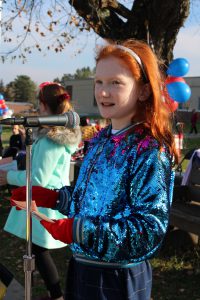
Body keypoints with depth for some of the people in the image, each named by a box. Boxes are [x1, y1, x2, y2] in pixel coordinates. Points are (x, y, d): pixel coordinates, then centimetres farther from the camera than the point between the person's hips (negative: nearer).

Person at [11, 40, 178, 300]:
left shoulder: (149, 151, -21)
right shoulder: (101, 140, 5)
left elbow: (150, 228, -26)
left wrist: (78, 231, -29)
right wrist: (51, 198, 5)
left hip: (118, 278, -7)